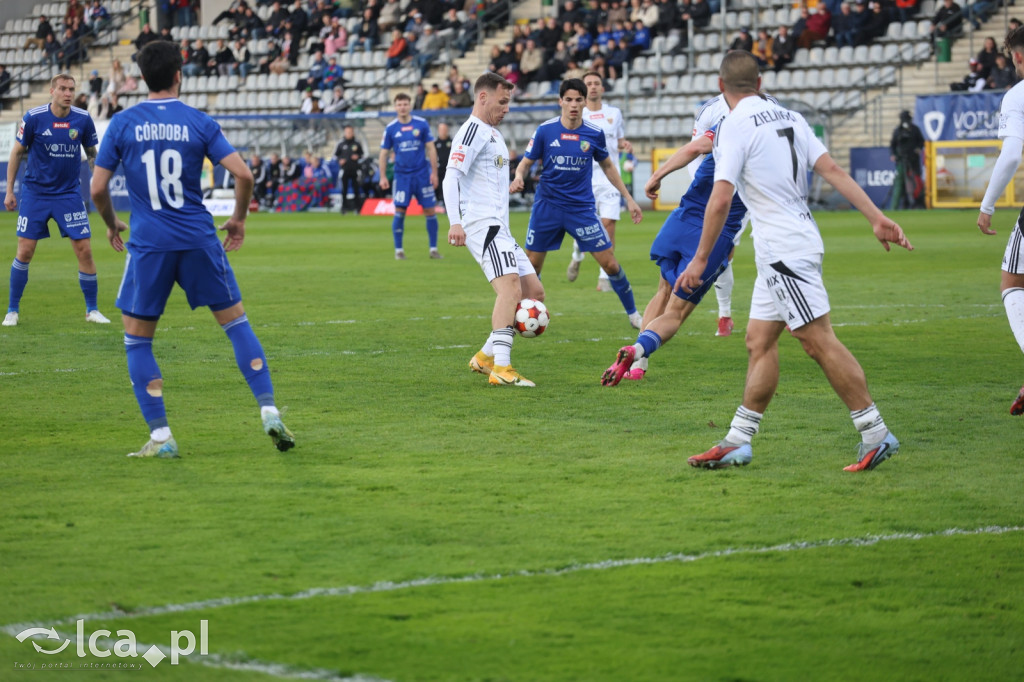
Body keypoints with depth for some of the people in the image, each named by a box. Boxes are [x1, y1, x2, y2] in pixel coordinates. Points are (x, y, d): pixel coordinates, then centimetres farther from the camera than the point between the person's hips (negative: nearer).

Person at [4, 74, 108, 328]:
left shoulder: (83, 119, -5)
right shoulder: (33, 118, -10)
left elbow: (92, 154, 9)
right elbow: (17, 153, 0)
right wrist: (9, 190, 0)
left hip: (69, 193, 1)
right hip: (35, 193, -1)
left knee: (84, 250, -4)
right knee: (24, 251, -3)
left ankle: (92, 310, 10)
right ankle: (13, 310, 12)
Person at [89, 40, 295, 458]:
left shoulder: (122, 124, 0)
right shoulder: (199, 122, 0)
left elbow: (98, 188, 0)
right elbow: (243, 175, -6)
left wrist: (111, 225, 19)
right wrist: (238, 220, 11)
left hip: (148, 244, -1)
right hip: (199, 241, 1)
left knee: (137, 341, 10)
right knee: (237, 324, 12)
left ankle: (160, 436, 3)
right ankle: (269, 413, 3)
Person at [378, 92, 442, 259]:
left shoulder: (422, 124, 1)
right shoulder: (390, 129, 1)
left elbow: (431, 148, 4)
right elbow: (384, 153, 6)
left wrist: (434, 172, -1)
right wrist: (383, 177, -1)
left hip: (422, 174, 0)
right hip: (402, 175, 0)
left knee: (430, 211, 0)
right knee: (399, 212, -5)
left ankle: (433, 249, 9)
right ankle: (398, 250, 6)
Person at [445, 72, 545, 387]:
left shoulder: (494, 134, 24)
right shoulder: (473, 130, -8)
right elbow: (451, 177, -19)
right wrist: (455, 222, -30)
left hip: (499, 228, 10)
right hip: (482, 224, -10)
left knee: (534, 292, 9)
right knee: (511, 287, -25)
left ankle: (485, 356, 12)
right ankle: (501, 368, -32)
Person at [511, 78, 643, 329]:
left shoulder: (594, 134, -3)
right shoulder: (545, 130, -6)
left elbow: (607, 166, 13)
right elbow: (526, 163, 1)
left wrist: (628, 198, 13)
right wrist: (519, 177, -22)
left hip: (582, 208, 0)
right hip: (547, 206, 0)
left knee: (609, 263, -3)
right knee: (531, 265, 3)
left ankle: (633, 313, 14)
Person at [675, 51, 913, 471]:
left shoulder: (735, 125, -11)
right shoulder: (788, 117, 12)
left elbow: (720, 199, -16)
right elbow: (832, 170, 6)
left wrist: (700, 260, -10)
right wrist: (876, 218, 4)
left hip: (784, 249, -9)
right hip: (789, 244, 9)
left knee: (819, 342, -8)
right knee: (759, 341, 11)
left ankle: (875, 434, -7)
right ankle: (737, 442, 14)